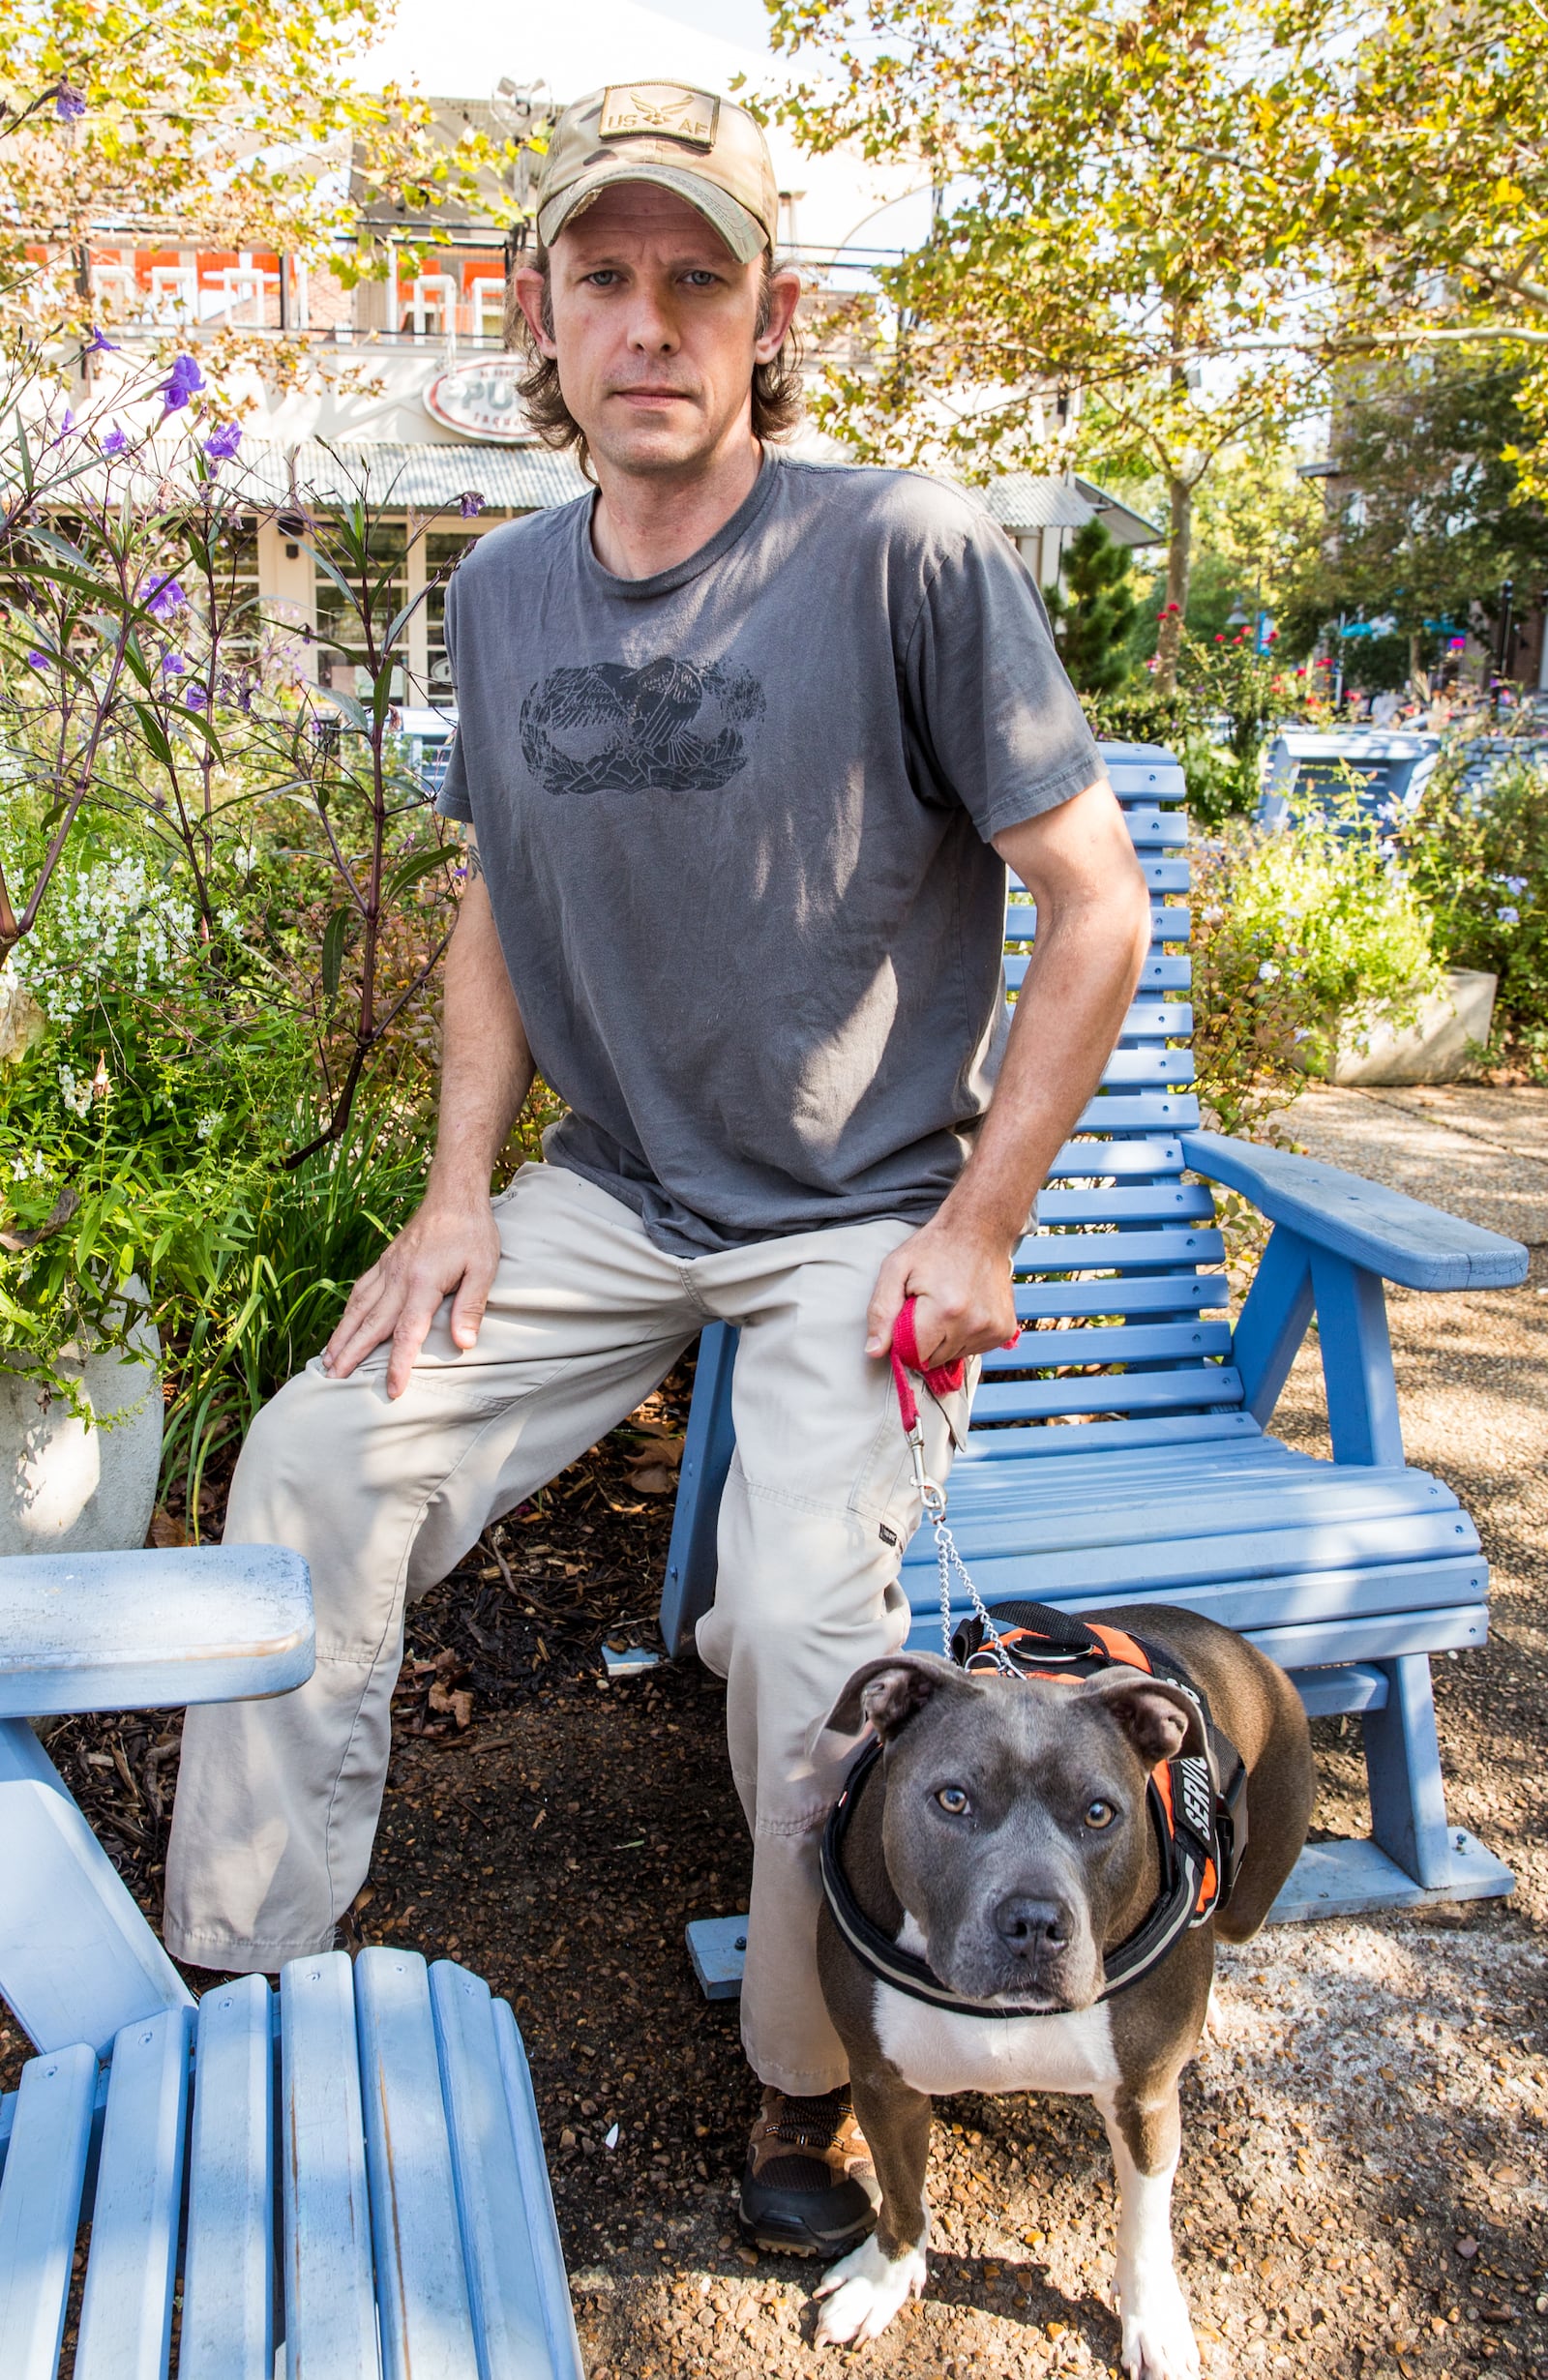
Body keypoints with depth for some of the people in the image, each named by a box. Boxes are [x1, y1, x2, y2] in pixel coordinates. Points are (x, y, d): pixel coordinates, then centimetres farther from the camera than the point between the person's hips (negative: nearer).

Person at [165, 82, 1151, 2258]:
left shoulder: (909, 555, -15)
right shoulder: (506, 592, 4)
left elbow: (1097, 905, -11)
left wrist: (978, 1232, -12)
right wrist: (459, 1189, 2)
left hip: (859, 1214, -5)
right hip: (610, 1197, 5)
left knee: (803, 1620, -22)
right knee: (317, 1460, -7)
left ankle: (813, 2076, 9)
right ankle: (242, 1970, 12)